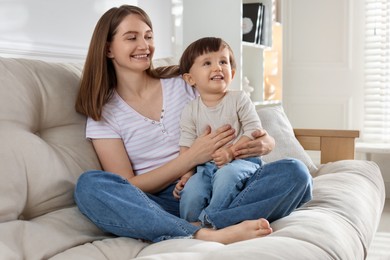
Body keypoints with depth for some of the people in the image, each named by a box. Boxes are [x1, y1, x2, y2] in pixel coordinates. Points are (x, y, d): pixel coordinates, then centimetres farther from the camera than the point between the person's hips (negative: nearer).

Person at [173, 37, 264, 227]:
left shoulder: (239, 100, 0)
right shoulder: (191, 110, 7)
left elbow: (254, 130, -6)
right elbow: (186, 146, 6)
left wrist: (231, 151, -19)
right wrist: (186, 175, -7)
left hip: (241, 159, -2)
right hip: (206, 166, 3)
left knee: (226, 174, -36)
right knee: (190, 191, -26)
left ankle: (207, 219, -23)